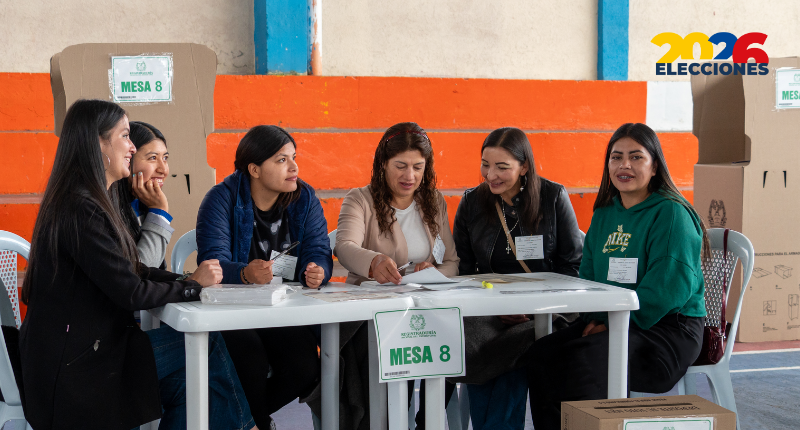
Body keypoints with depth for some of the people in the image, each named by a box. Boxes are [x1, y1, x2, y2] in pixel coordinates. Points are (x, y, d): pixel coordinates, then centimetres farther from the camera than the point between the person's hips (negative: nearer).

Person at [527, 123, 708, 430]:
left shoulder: (671, 214, -7)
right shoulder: (604, 215, 16)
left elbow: (668, 288, -16)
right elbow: (588, 276, 18)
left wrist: (614, 322, -16)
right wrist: (593, 319, -3)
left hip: (668, 329, -7)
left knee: (582, 358, -32)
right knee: (542, 353, -19)